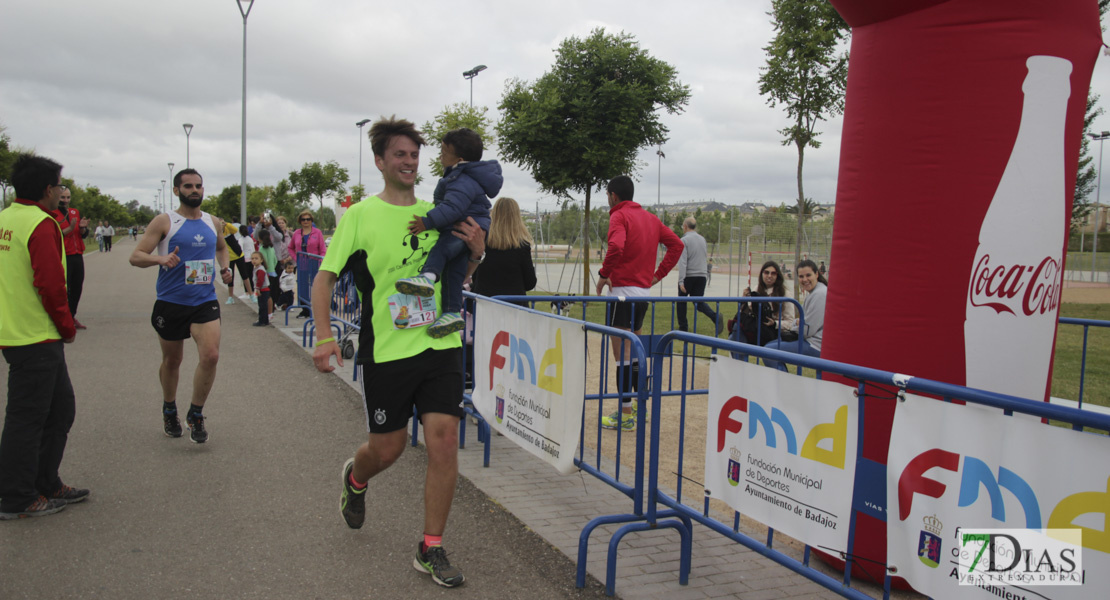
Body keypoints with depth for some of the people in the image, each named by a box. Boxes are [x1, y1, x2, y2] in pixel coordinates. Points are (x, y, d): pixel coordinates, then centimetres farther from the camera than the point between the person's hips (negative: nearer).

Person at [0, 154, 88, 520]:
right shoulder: (41, 224, -15)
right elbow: (50, 284, -21)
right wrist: (68, 328, -7)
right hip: (36, 337, -9)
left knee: (60, 407, 17)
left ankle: (46, 485, 26)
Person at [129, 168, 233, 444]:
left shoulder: (214, 223, 8)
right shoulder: (164, 222, -4)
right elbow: (136, 256, -8)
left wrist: (225, 267, 11)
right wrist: (160, 259, -28)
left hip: (205, 301, 2)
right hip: (171, 302, -2)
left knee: (211, 356, -15)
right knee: (172, 361, 13)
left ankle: (196, 414, 4)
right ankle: (169, 410, 38)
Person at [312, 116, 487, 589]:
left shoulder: (436, 213, 9)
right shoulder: (360, 216, -2)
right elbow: (324, 278, -3)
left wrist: (476, 252, -3)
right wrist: (324, 336, -17)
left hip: (441, 344, 3)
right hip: (386, 351, -3)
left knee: (444, 438, -6)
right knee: (389, 447, 8)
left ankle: (431, 549, 8)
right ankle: (355, 479, 47)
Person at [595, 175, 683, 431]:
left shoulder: (619, 216, -8)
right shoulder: (650, 218, 16)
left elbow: (616, 246, -27)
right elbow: (676, 244, 15)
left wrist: (604, 274, -13)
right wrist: (658, 275, 13)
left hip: (624, 292, -8)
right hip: (644, 291, 8)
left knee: (622, 354, -4)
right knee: (635, 351, 19)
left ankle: (626, 414, -1)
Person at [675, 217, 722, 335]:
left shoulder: (684, 240, -9)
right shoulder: (702, 239, 12)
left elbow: (682, 262, -16)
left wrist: (681, 281, -19)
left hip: (688, 276, -5)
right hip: (701, 276, 5)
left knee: (682, 301, 11)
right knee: (698, 301, 5)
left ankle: (683, 327, 13)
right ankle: (715, 317, -20)